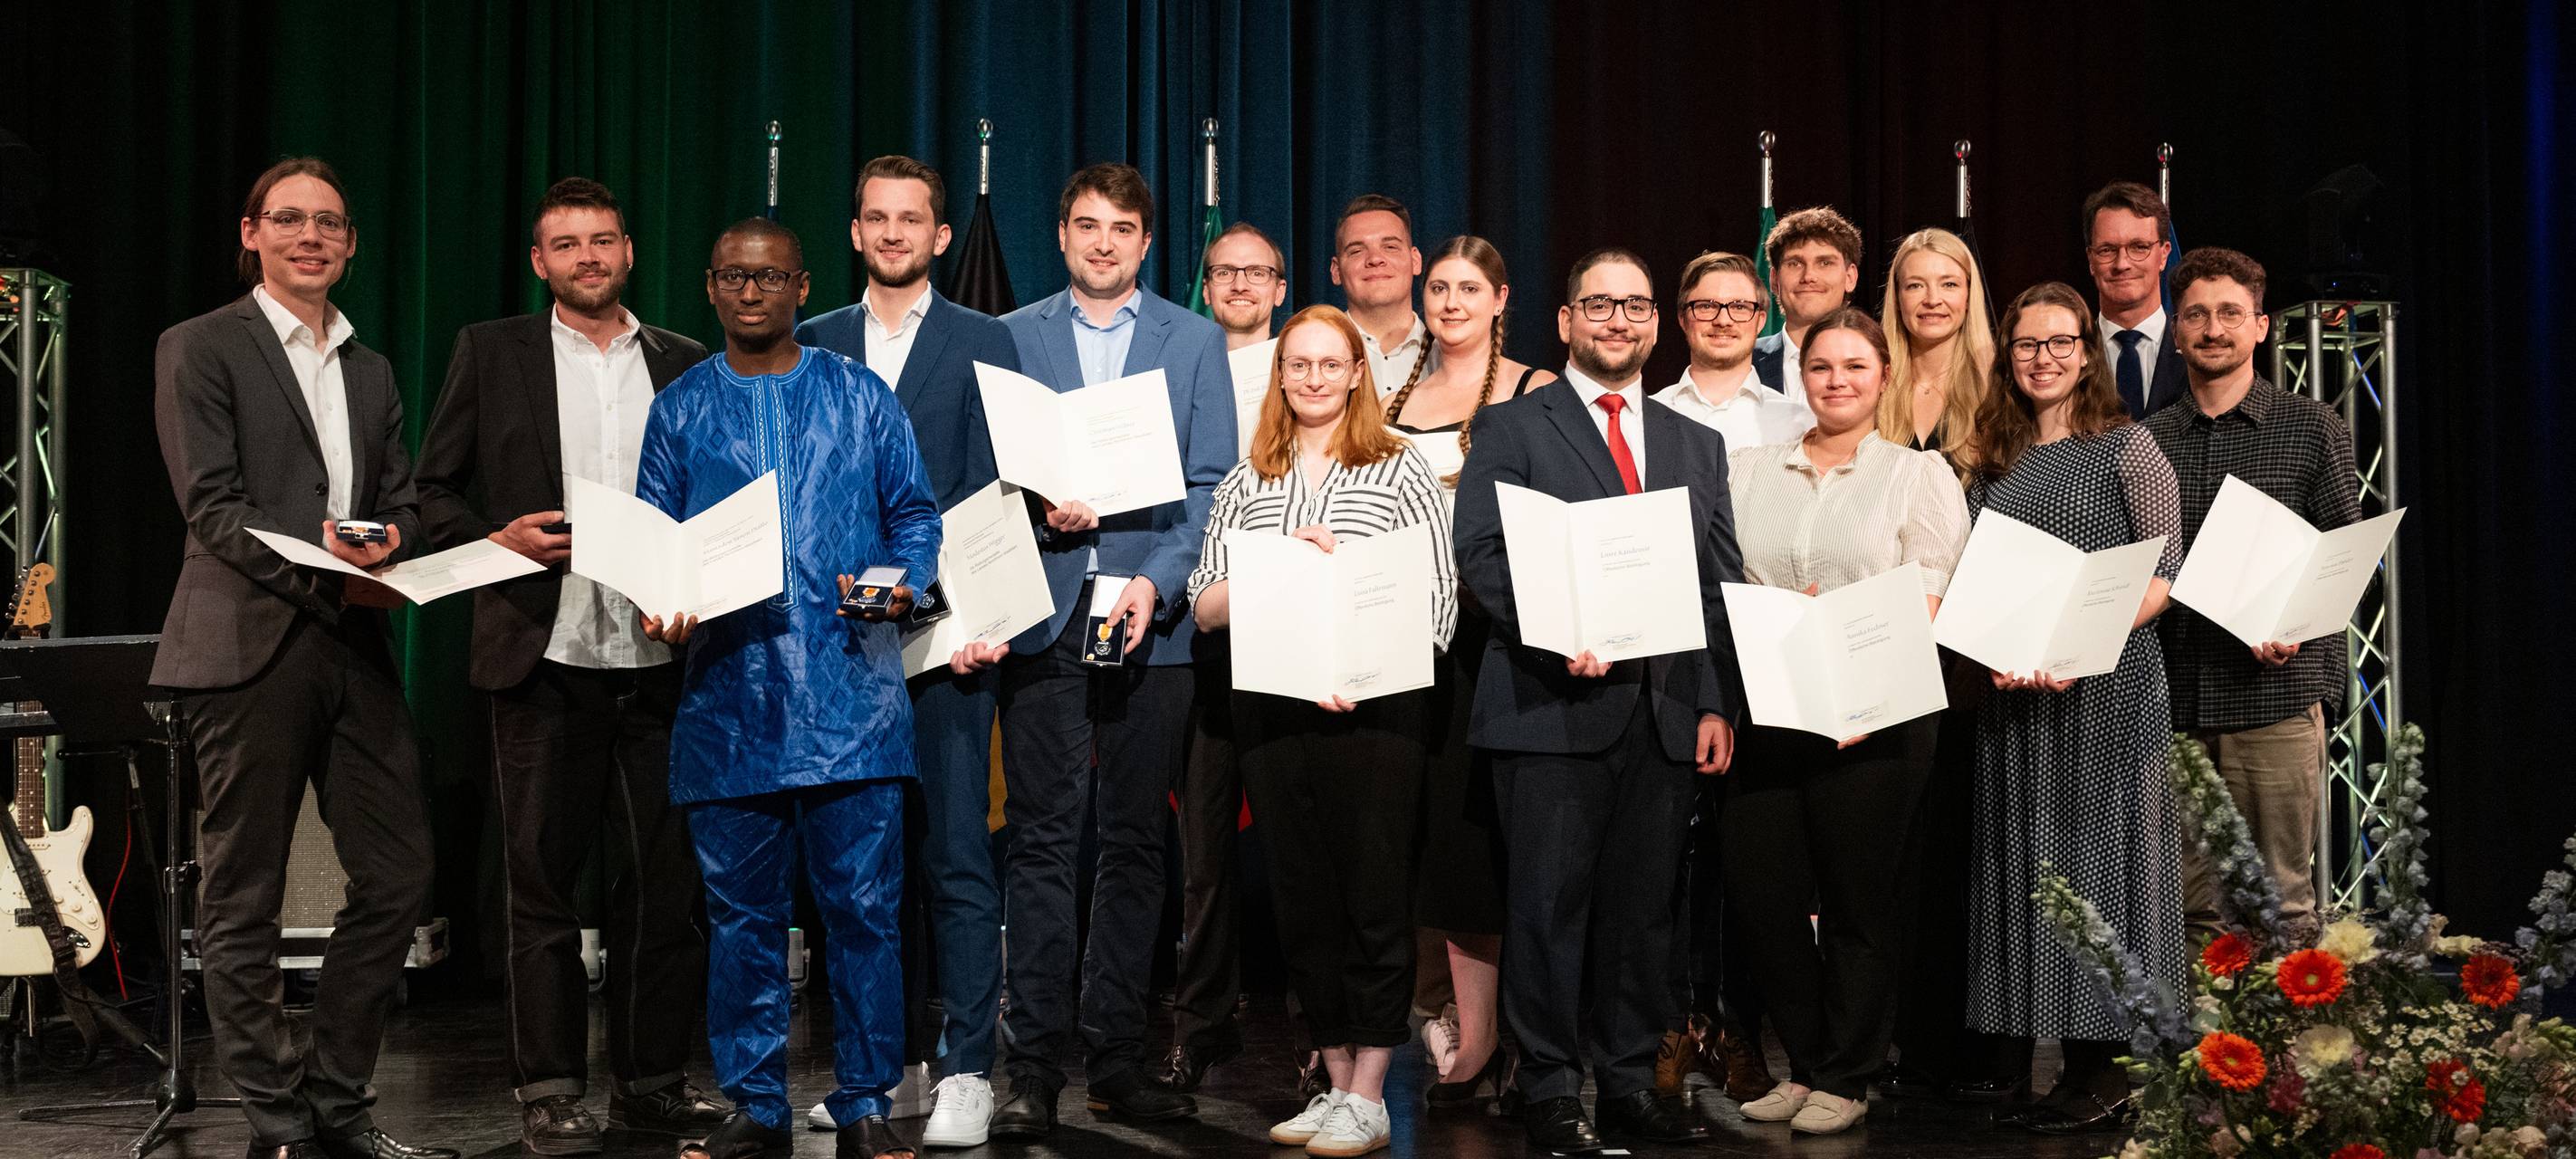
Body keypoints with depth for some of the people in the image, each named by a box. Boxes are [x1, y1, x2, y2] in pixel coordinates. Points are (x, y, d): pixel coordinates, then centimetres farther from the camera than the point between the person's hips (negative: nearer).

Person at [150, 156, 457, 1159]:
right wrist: (330, 577, -18)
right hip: (250, 648, -6)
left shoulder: (372, 371, 20)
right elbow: (213, 505, -8)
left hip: (355, 645, 6)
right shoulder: (199, 348, 2)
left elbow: (401, 504, 16)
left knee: (398, 873, 3)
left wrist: (390, 553, -8)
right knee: (243, 902, 2)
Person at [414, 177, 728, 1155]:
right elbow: (433, 493, 7)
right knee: (540, 880, 4)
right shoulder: (490, 353, 8)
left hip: (658, 656, 2)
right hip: (545, 654, -2)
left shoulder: (685, 366, 13)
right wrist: (501, 540, -11)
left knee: (662, 876, 5)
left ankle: (651, 1076, 17)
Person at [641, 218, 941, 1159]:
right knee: (742, 914, 6)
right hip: (727, 700, 1)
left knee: (863, 907, 0)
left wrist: (903, 585, -8)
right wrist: (663, 610, -7)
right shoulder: (679, 410, 13)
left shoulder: (860, 398, 10)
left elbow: (914, 514, 11)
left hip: (850, 698, -1)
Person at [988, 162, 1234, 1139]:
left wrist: (1155, 583, -10)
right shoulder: (1010, 337, 11)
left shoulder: (1196, 341, 10)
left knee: (1134, 841, 5)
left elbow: (1212, 487, 4)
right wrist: (1037, 509, -11)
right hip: (1042, 619, 0)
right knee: (1042, 840, -3)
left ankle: (1118, 1058, 14)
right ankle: (1035, 1066, 3)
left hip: (1152, 621, 1)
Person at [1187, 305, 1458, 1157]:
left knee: (1373, 896, -1)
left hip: (1374, 710, -4)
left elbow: (1439, 602, -2)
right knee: (1302, 898, 9)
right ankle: (1336, 1082, 20)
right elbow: (1207, 603, 7)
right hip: (1272, 707, 4)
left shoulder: (1401, 470, 3)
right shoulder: (1246, 480, 13)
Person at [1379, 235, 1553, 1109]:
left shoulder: (1535, 393, 1)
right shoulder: (1396, 394, 15)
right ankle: (1468, 1020, 17)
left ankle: (1477, 1038, 3)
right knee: (1428, 820, 5)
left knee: (1473, 819, -5)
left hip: (1494, 626, -5)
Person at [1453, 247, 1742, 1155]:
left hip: (1666, 712, 4)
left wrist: (1718, 704, 5)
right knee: (1551, 901, 0)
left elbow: (1722, 583, 14)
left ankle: (1631, 1081, 19)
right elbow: (1481, 551, -6)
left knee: (1645, 902, 9)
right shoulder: (1511, 427, 5)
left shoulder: (1695, 443, 18)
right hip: (1554, 704, -4)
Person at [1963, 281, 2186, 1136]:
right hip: (2015, 693, 5)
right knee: (2030, 862, 4)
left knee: (2101, 850, -4)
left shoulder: (2127, 447, 1)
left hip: (2109, 685, -5)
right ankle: (2067, 1064, 11)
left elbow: (2164, 571, -6)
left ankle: (2109, 1073, 2)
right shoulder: (1992, 463, 15)